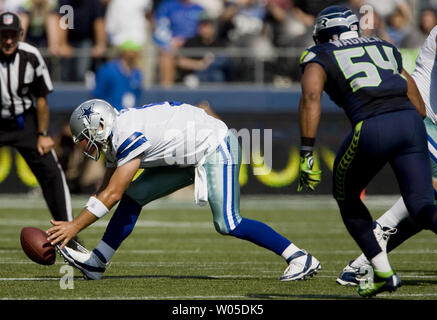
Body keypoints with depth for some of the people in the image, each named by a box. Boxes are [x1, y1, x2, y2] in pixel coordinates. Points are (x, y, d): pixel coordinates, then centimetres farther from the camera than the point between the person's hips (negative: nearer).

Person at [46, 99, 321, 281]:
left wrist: (74, 226, -21)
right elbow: (105, 191, 14)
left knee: (228, 224, -17)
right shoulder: (117, 136, 6)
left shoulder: (129, 136, -24)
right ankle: (96, 263, 5)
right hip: (192, 159, 10)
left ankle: (301, 259, -11)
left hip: (216, 147, -10)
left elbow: (112, 195, -25)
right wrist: (72, 226, 10)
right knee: (134, 195, 2)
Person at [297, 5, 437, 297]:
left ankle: (384, 273, 17)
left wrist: (306, 155, -9)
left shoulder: (319, 57, 15)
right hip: (411, 121, 4)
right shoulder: (385, 48, 29)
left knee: (347, 198, 22)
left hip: (373, 128, -4)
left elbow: (311, 98, -6)